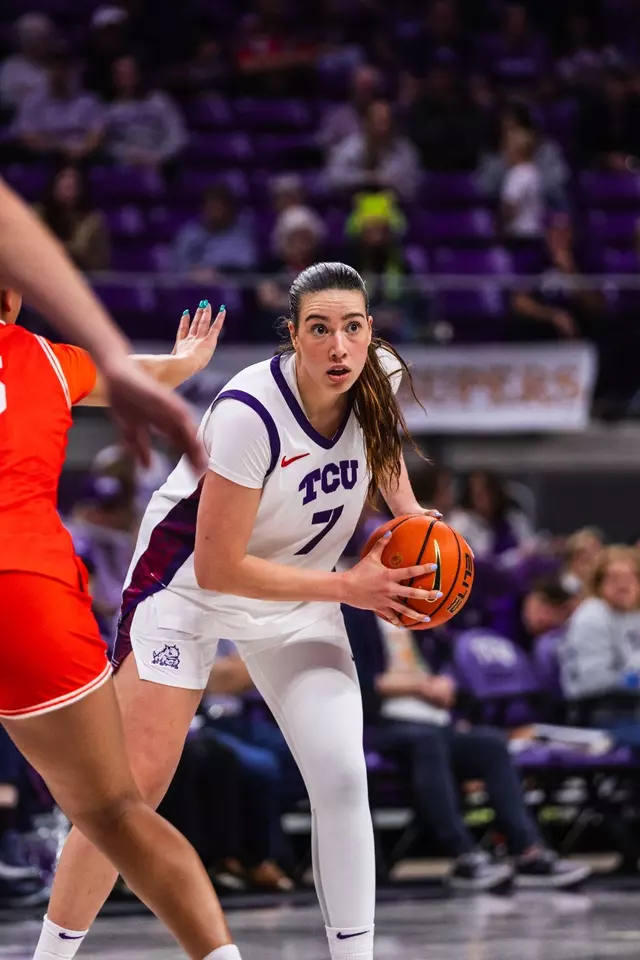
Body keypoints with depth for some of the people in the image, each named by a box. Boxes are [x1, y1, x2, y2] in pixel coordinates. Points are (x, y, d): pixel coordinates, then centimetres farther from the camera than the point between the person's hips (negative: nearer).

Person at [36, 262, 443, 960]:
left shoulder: (379, 376, -14)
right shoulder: (250, 413, -33)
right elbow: (217, 567, -28)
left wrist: (407, 508, -1)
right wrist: (347, 587, -24)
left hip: (299, 597, 5)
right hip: (189, 585, -5)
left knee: (342, 779, -10)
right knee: (136, 785, -10)